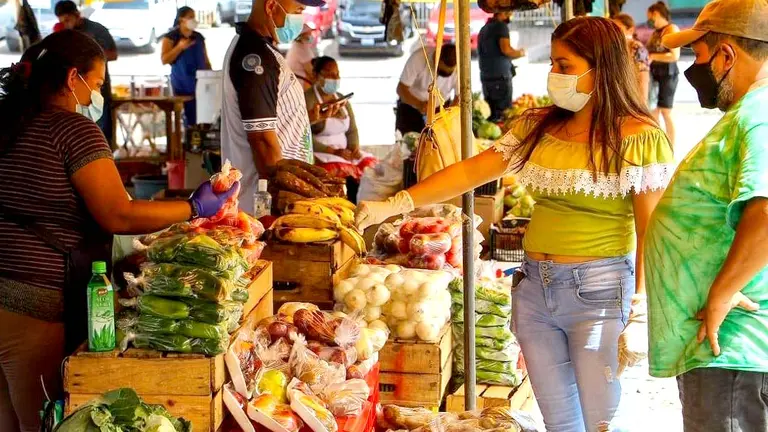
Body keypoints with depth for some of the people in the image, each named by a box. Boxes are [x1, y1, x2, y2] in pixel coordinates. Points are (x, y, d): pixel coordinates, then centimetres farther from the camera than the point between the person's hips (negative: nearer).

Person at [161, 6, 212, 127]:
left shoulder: (199, 37, 13)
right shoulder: (171, 37, -1)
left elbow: (206, 60, 17)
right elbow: (164, 60, -8)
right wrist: (180, 47, -17)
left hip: (200, 84, 4)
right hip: (182, 85, -4)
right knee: (190, 118, -6)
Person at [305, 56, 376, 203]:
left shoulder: (341, 99, 17)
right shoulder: (308, 99, -6)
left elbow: (352, 130, 17)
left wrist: (355, 147, -5)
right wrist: (334, 151, -19)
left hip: (345, 152, 7)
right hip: (320, 155, -7)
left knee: (370, 166, -16)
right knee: (346, 171, -31)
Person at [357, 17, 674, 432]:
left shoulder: (641, 139, -9)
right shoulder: (537, 126, 8)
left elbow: (651, 233, -9)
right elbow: (472, 171, 6)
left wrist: (640, 314, -13)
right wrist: (394, 204, -2)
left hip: (599, 292, -6)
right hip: (534, 287, 6)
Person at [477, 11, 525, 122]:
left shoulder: (483, 29, 17)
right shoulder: (501, 26, -8)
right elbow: (506, 49, -21)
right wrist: (520, 53, -3)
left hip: (485, 77, 8)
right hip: (501, 76, -8)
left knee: (489, 112, 7)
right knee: (503, 112, -7)